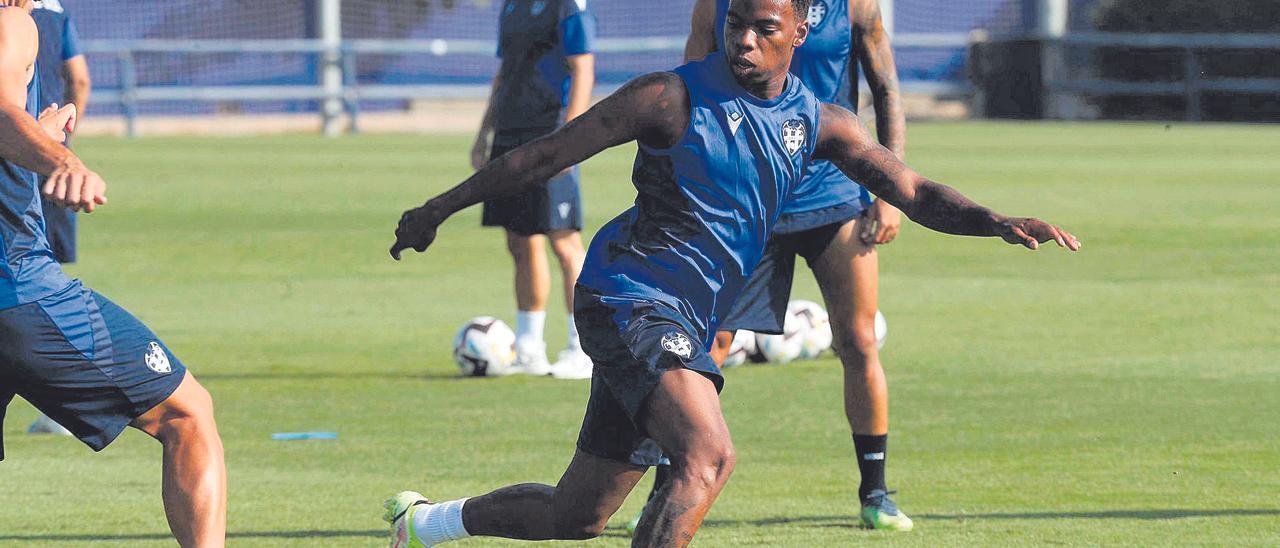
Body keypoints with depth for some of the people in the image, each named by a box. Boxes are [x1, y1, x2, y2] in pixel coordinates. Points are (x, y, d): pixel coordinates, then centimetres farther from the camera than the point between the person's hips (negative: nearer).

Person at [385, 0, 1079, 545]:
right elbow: (548, 153, -4)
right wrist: (439, 209, 0)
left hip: (688, 327, 7)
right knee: (709, 454, -29)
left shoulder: (817, 124, 6)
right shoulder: (676, 97, -10)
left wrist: (996, 222, -16)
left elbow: (914, 194, 3)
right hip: (628, 297, -7)